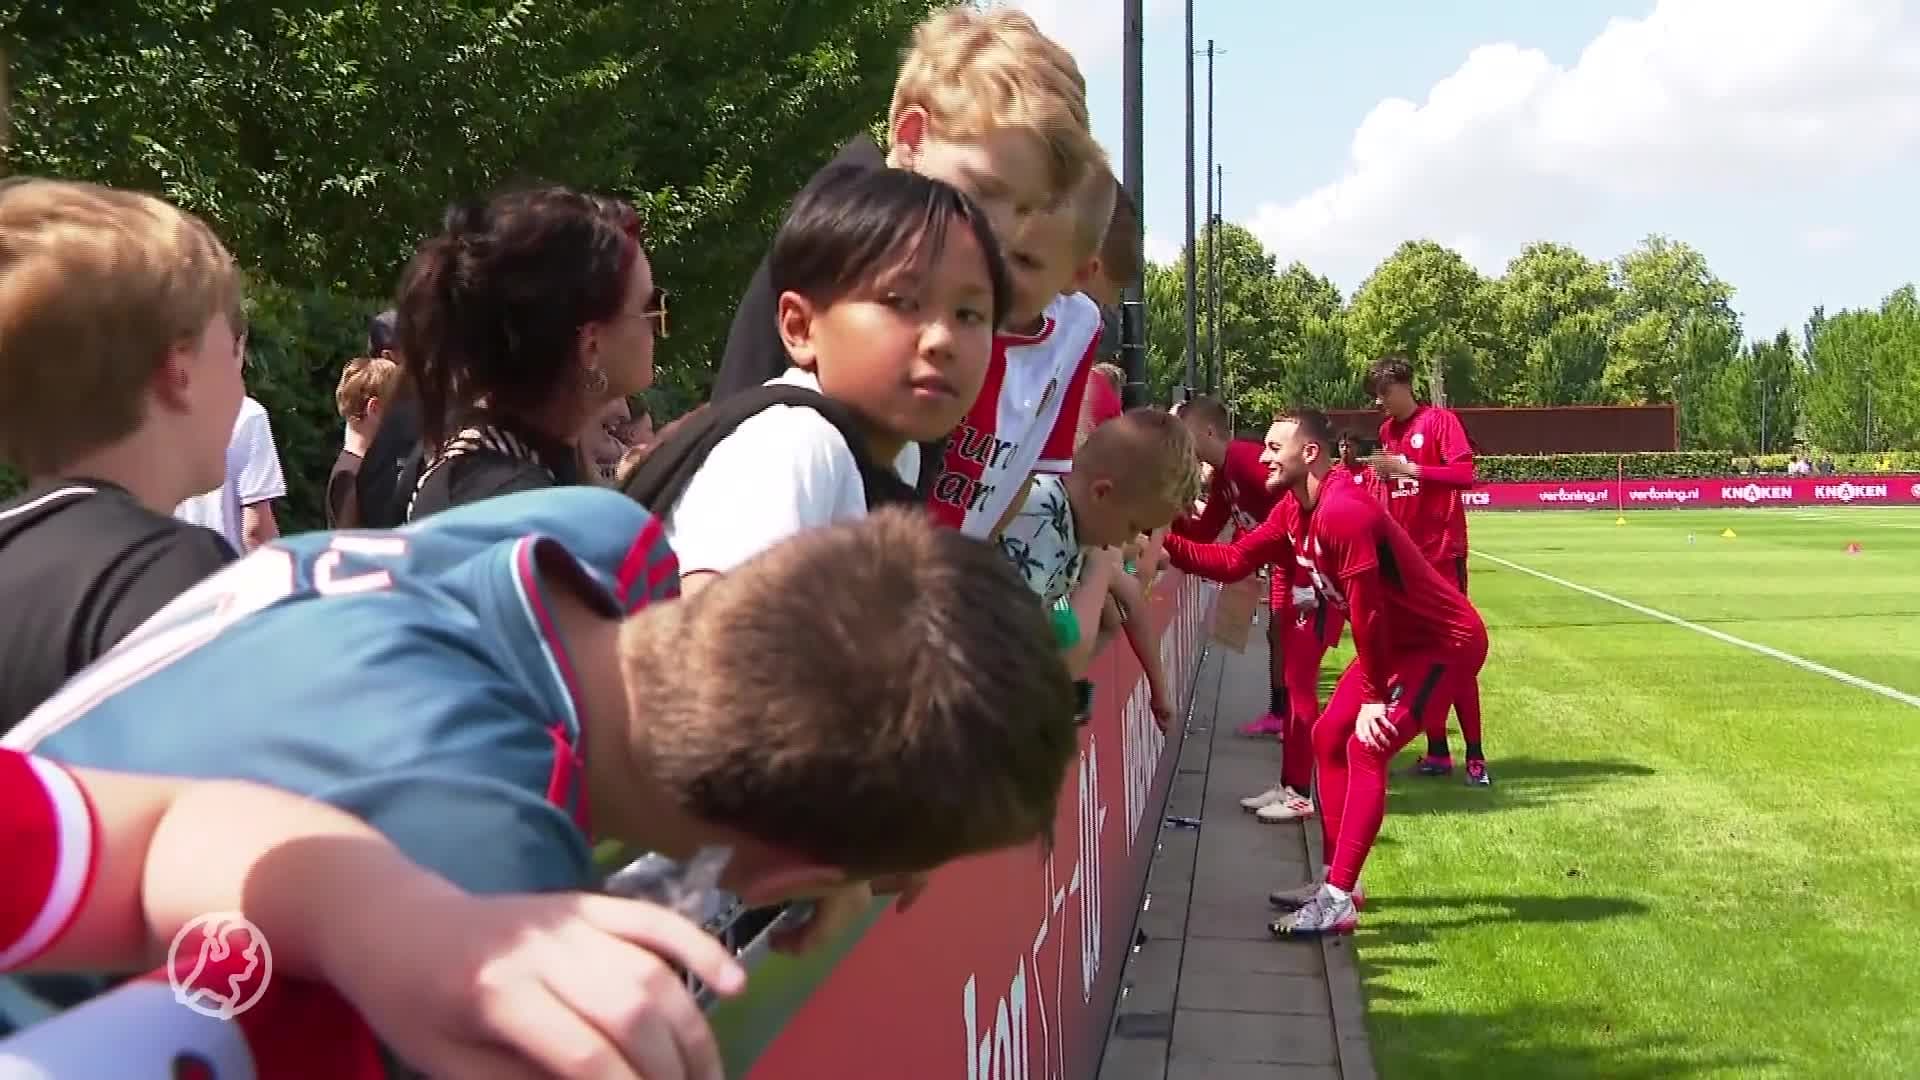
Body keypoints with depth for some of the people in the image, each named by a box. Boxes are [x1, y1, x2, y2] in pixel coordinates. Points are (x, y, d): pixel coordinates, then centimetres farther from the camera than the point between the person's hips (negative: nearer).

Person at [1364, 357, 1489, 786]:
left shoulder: (1440, 421, -7)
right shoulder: (1387, 430, 14)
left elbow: (1465, 474, -18)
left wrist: (1409, 468, -23)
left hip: (1441, 552, -7)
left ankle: (1475, 756, -3)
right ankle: (1436, 750, 13)